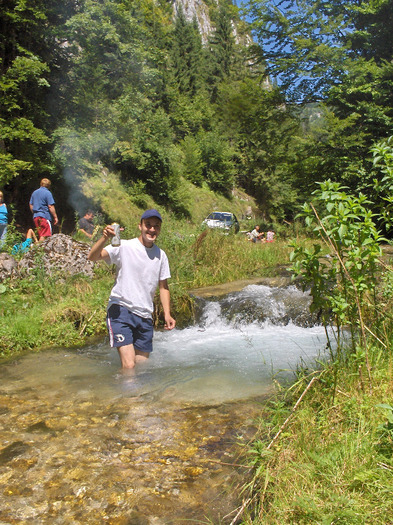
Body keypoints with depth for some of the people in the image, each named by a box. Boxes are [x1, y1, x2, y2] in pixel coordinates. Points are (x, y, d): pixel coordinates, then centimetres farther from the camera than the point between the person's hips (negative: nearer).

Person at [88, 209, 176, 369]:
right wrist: (105, 238, -36)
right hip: (121, 310, -5)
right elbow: (92, 257, -18)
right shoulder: (124, 247, -6)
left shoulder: (161, 255, 10)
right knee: (129, 365, -16)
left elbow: (163, 287, 16)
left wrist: (167, 314, 5)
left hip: (145, 315, 5)